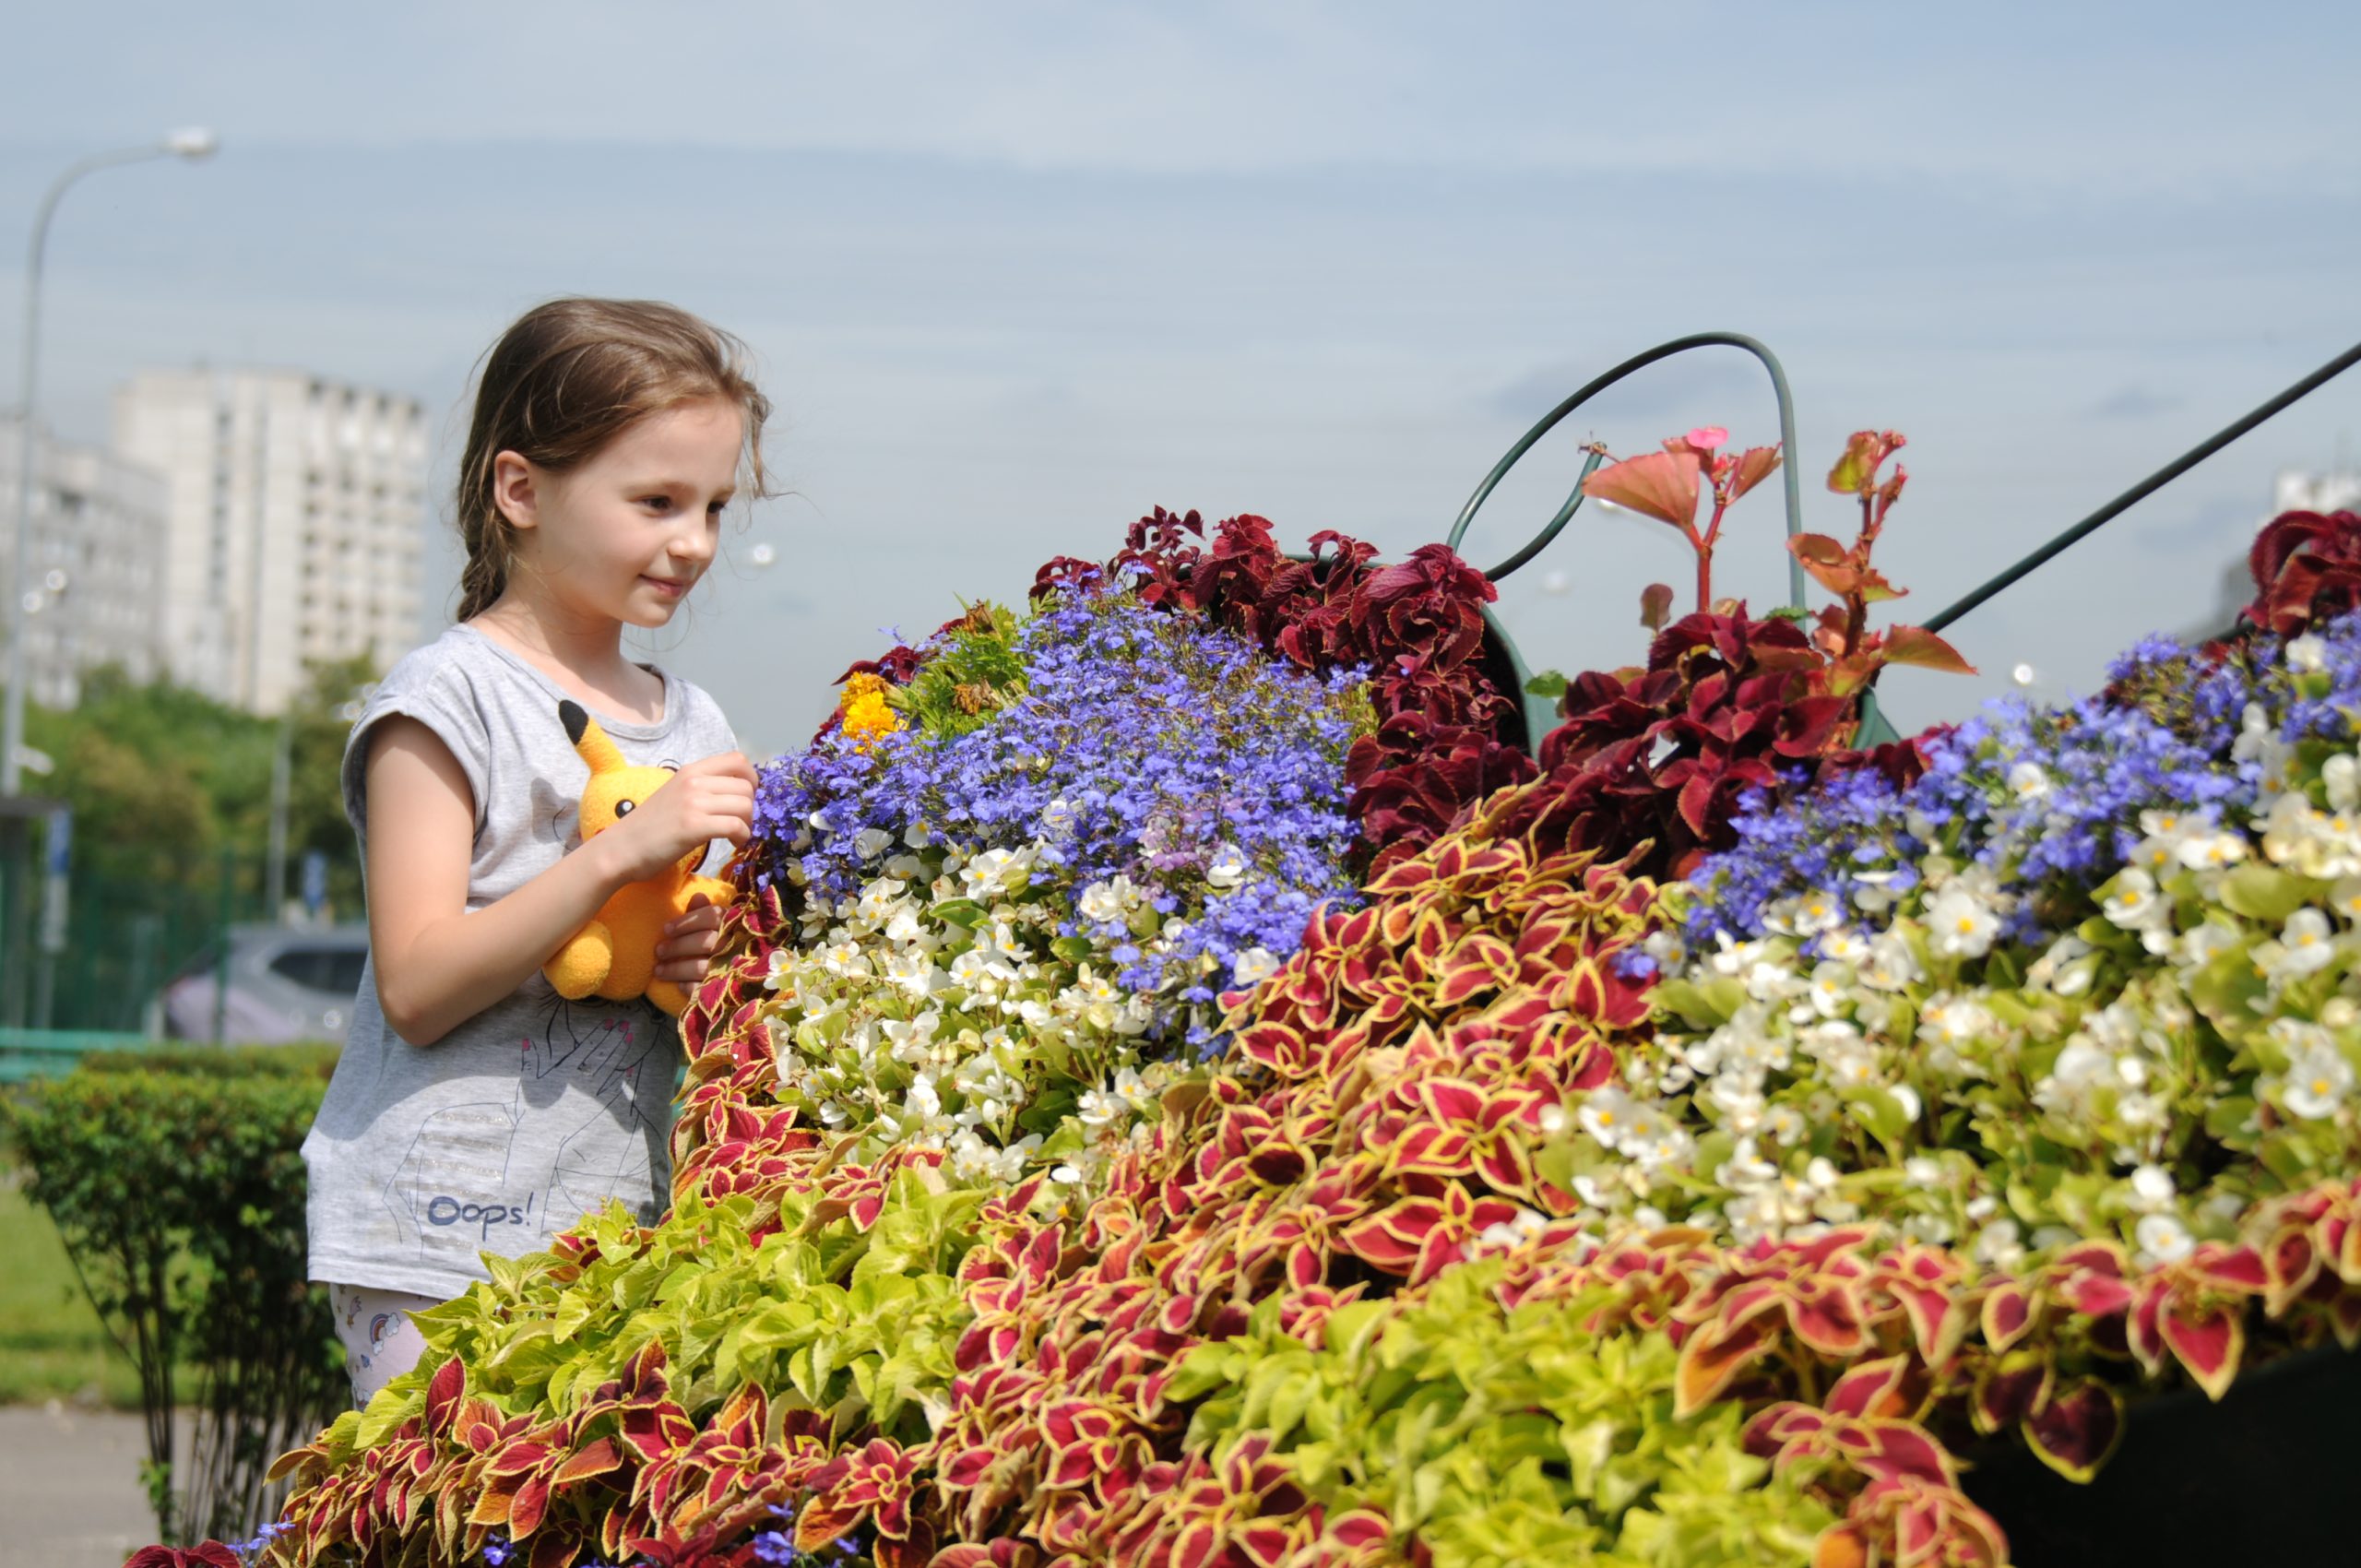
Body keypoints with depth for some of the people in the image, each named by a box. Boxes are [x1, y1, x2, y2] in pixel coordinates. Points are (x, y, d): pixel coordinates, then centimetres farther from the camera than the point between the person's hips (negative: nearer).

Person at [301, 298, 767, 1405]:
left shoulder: (692, 725, 14)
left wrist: (713, 964, -2)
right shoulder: (452, 697, -5)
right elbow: (417, 989, -13)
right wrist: (621, 851, -21)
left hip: (620, 1232, 6)